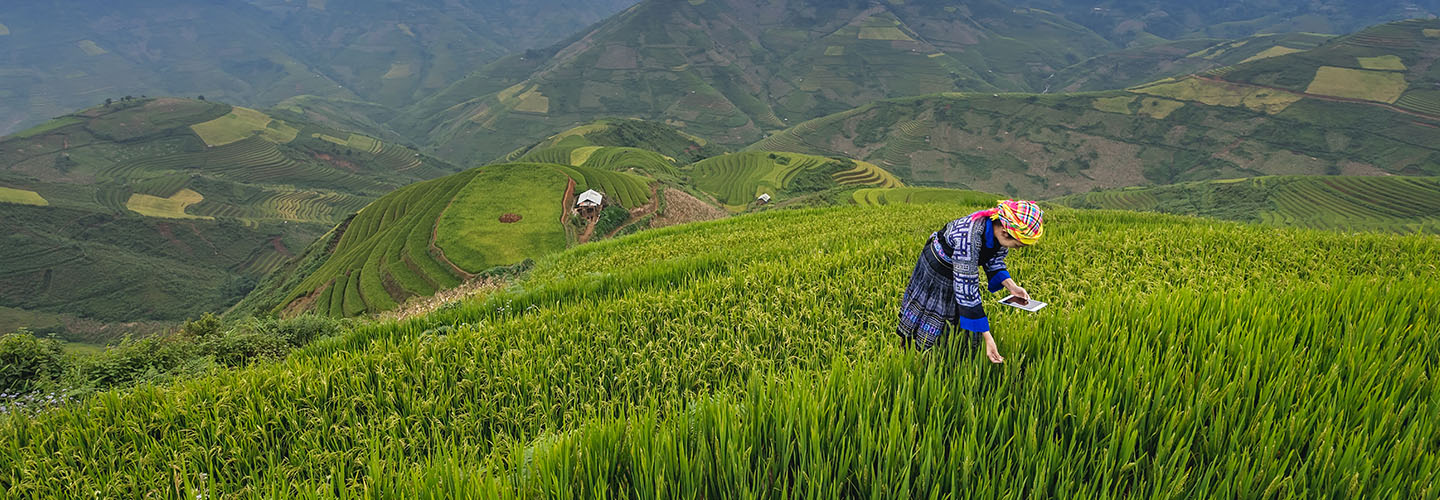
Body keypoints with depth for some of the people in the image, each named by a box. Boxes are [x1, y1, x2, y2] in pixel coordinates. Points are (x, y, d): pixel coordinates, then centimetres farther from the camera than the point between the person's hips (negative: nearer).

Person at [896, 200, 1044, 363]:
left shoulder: (1003, 229, -23)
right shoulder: (969, 238, -45)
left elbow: (994, 263, -2)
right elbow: (966, 290, -41)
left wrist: (1011, 285, -21)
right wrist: (987, 337, -41)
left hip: (964, 269, 6)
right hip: (935, 270, -6)